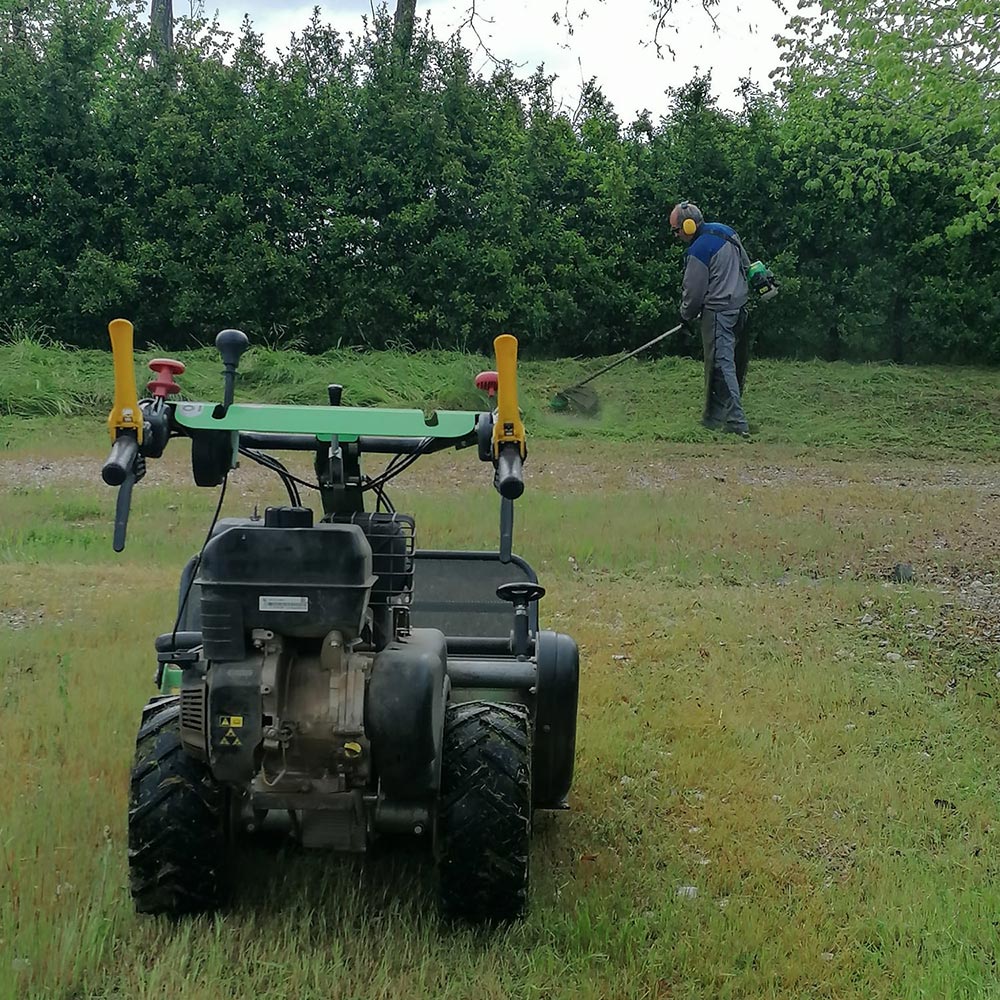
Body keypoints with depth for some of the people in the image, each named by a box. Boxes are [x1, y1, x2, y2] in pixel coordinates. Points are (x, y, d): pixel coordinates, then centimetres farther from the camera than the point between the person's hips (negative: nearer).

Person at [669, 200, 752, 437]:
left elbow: (693, 291, -10)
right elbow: (746, 266, 19)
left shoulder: (698, 251, -17)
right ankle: (714, 417, 23)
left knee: (721, 366, -8)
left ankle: (736, 423, -12)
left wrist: (687, 315, 7)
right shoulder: (726, 232, 9)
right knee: (736, 362, 13)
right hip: (739, 307, 10)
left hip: (718, 313, -10)